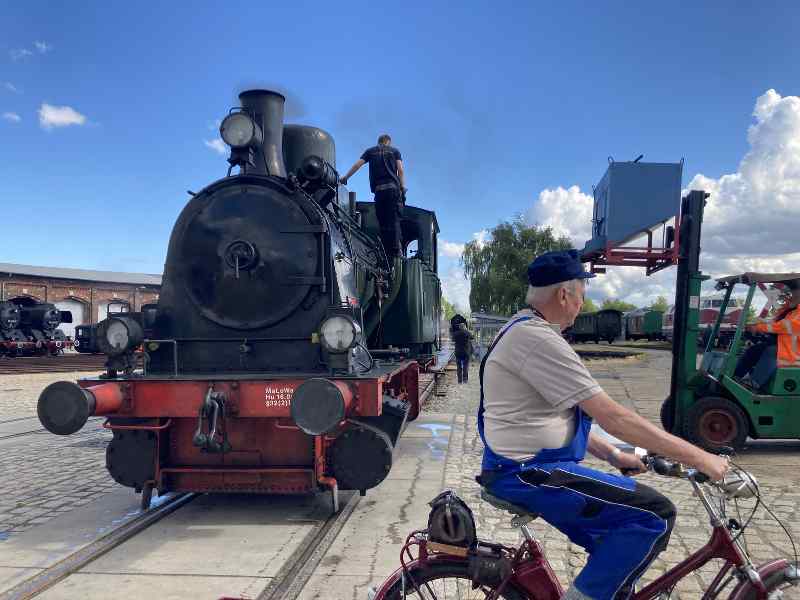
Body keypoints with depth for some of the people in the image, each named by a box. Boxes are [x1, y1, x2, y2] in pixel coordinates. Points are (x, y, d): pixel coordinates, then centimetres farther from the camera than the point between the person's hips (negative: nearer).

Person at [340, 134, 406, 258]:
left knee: (382, 221, 3)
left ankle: (387, 252, 0)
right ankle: (396, 250, -14)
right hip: (393, 187, -1)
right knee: (394, 219, -5)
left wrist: (345, 178, 16)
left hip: (378, 189, 1)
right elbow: (400, 170, 5)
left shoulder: (370, 151, 20)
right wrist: (403, 187, 4)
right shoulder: (395, 151, 18)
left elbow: (357, 165, 12)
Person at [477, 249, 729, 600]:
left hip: (525, 466, 11)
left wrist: (613, 456, 14)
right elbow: (613, 417, -22)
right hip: (528, 473, -11)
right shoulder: (537, 338, -21)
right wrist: (697, 457, -15)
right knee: (655, 515, -12)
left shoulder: (525, 331, 13)